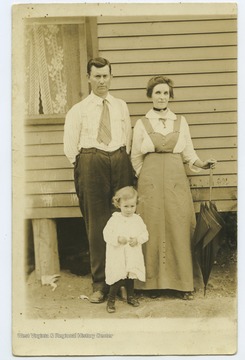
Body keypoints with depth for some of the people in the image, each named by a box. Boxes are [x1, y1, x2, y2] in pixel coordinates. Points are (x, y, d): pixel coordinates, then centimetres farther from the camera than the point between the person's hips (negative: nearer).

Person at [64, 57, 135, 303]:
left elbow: (128, 140, 13)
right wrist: (86, 167, 6)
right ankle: (99, 283, 8)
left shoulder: (121, 106, 14)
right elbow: (70, 147, 7)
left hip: (120, 163, 2)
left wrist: (120, 161, 3)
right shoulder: (78, 110, 7)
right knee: (96, 225, 0)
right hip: (91, 165, -2)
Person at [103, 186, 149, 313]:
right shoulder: (114, 219, -8)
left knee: (131, 277, 17)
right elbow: (106, 234, -9)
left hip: (133, 256, 4)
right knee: (118, 279, -5)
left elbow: (145, 234, 4)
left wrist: (137, 239, -14)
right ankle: (110, 300, 11)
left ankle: (130, 296, 37)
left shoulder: (137, 219, 1)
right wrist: (117, 239, -23)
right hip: (117, 256, -4)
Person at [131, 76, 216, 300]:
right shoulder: (142, 124, 8)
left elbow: (188, 152, 11)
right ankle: (154, 282, 8)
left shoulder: (181, 121, 12)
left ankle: (182, 282, 7)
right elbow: (136, 158, 12)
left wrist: (201, 164, -6)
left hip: (176, 181, 1)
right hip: (150, 182, -1)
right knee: (153, 229, -1)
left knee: (179, 230, -2)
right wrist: (147, 178, 8)